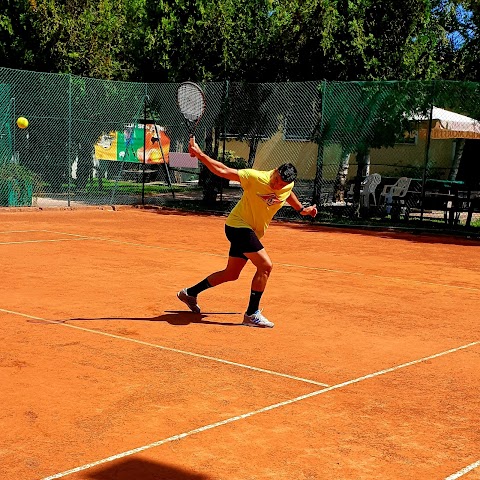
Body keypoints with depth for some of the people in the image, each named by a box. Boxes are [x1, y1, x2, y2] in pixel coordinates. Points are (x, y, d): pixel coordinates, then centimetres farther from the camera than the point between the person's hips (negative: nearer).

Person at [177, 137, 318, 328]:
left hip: (251, 232, 8)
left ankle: (190, 293, 33)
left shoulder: (288, 185, -7)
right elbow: (223, 171, -22)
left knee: (231, 274, 16)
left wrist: (302, 209, 18)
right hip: (238, 225, -8)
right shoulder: (256, 177, -25)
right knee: (265, 266, -18)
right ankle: (252, 314, -9)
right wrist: (200, 154, -28)